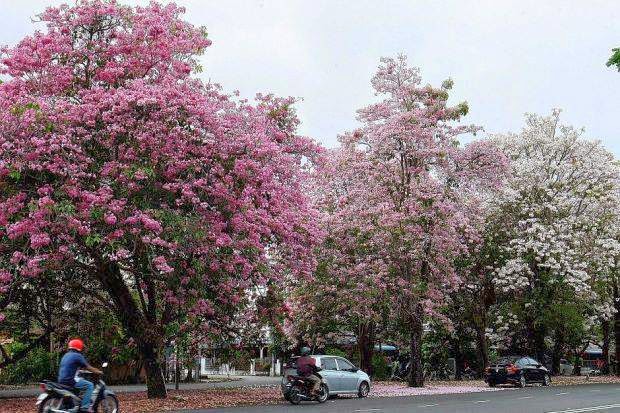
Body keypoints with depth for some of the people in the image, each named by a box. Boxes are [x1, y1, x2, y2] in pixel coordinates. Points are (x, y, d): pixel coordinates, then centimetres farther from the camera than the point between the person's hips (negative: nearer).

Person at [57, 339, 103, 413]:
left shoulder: (66, 355, 18)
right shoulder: (78, 356, -8)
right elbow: (88, 368, -4)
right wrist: (98, 372, 11)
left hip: (61, 380, 9)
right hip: (70, 381, -9)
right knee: (90, 385, -5)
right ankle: (85, 406, -14)